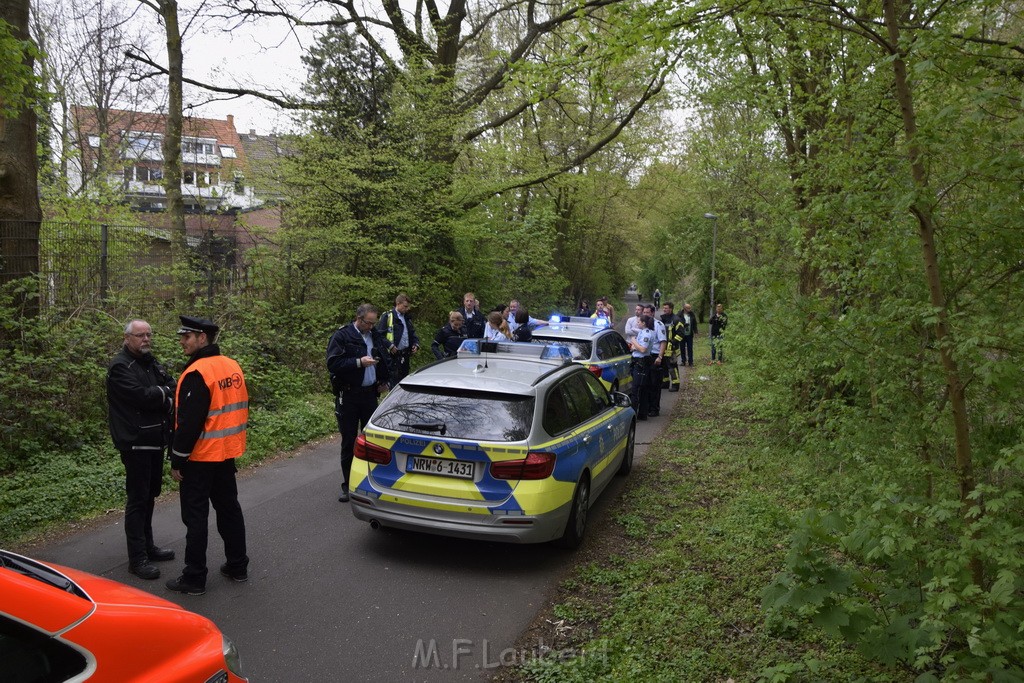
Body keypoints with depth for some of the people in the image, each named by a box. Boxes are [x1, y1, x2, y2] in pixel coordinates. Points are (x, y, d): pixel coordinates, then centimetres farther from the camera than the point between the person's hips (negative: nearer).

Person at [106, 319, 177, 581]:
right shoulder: (120, 367, -11)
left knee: (150, 495, 16)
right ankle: (137, 558, 0)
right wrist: (164, 392, -7)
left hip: (155, 439, 8)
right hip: (135, 442, -8)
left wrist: (162, 397, -13)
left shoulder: (152, 363, 15)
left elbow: (173, 391, 7)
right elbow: (141, 396, -23)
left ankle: (147, 546, 28)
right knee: (138, 498, -5)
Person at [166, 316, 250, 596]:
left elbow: (189, 422, -21)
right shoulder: (232, 366, 6)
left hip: (200, 458, -8)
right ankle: (238, 566, 25)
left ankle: (194, 579, 8)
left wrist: (177, 460, -13)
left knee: (195, 516, 1)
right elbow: (240, 410, 13)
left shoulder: (197, 373, -20)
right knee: (229, 508, 16)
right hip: (227, 454, 8)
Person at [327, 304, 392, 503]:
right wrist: (359, 362, -23)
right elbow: (333, 364, -16)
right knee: (349, 442, 3)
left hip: (370, 394, 4)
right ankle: (348, 486, 12)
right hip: (348, 396, -4)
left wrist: (385, 381, 12)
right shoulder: (341, 336, -7)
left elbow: (386, 361, 25)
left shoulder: (376, 337, 10)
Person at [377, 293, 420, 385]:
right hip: (393, 355, -7)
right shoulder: (388, 316, -7)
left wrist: (416, 344, 7)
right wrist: (389, 345, -19)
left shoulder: (407, 318, 16)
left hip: (405, 355, 7)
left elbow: (412, 334, 25)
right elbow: (379, 334, -12)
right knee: (394, 381, -6)